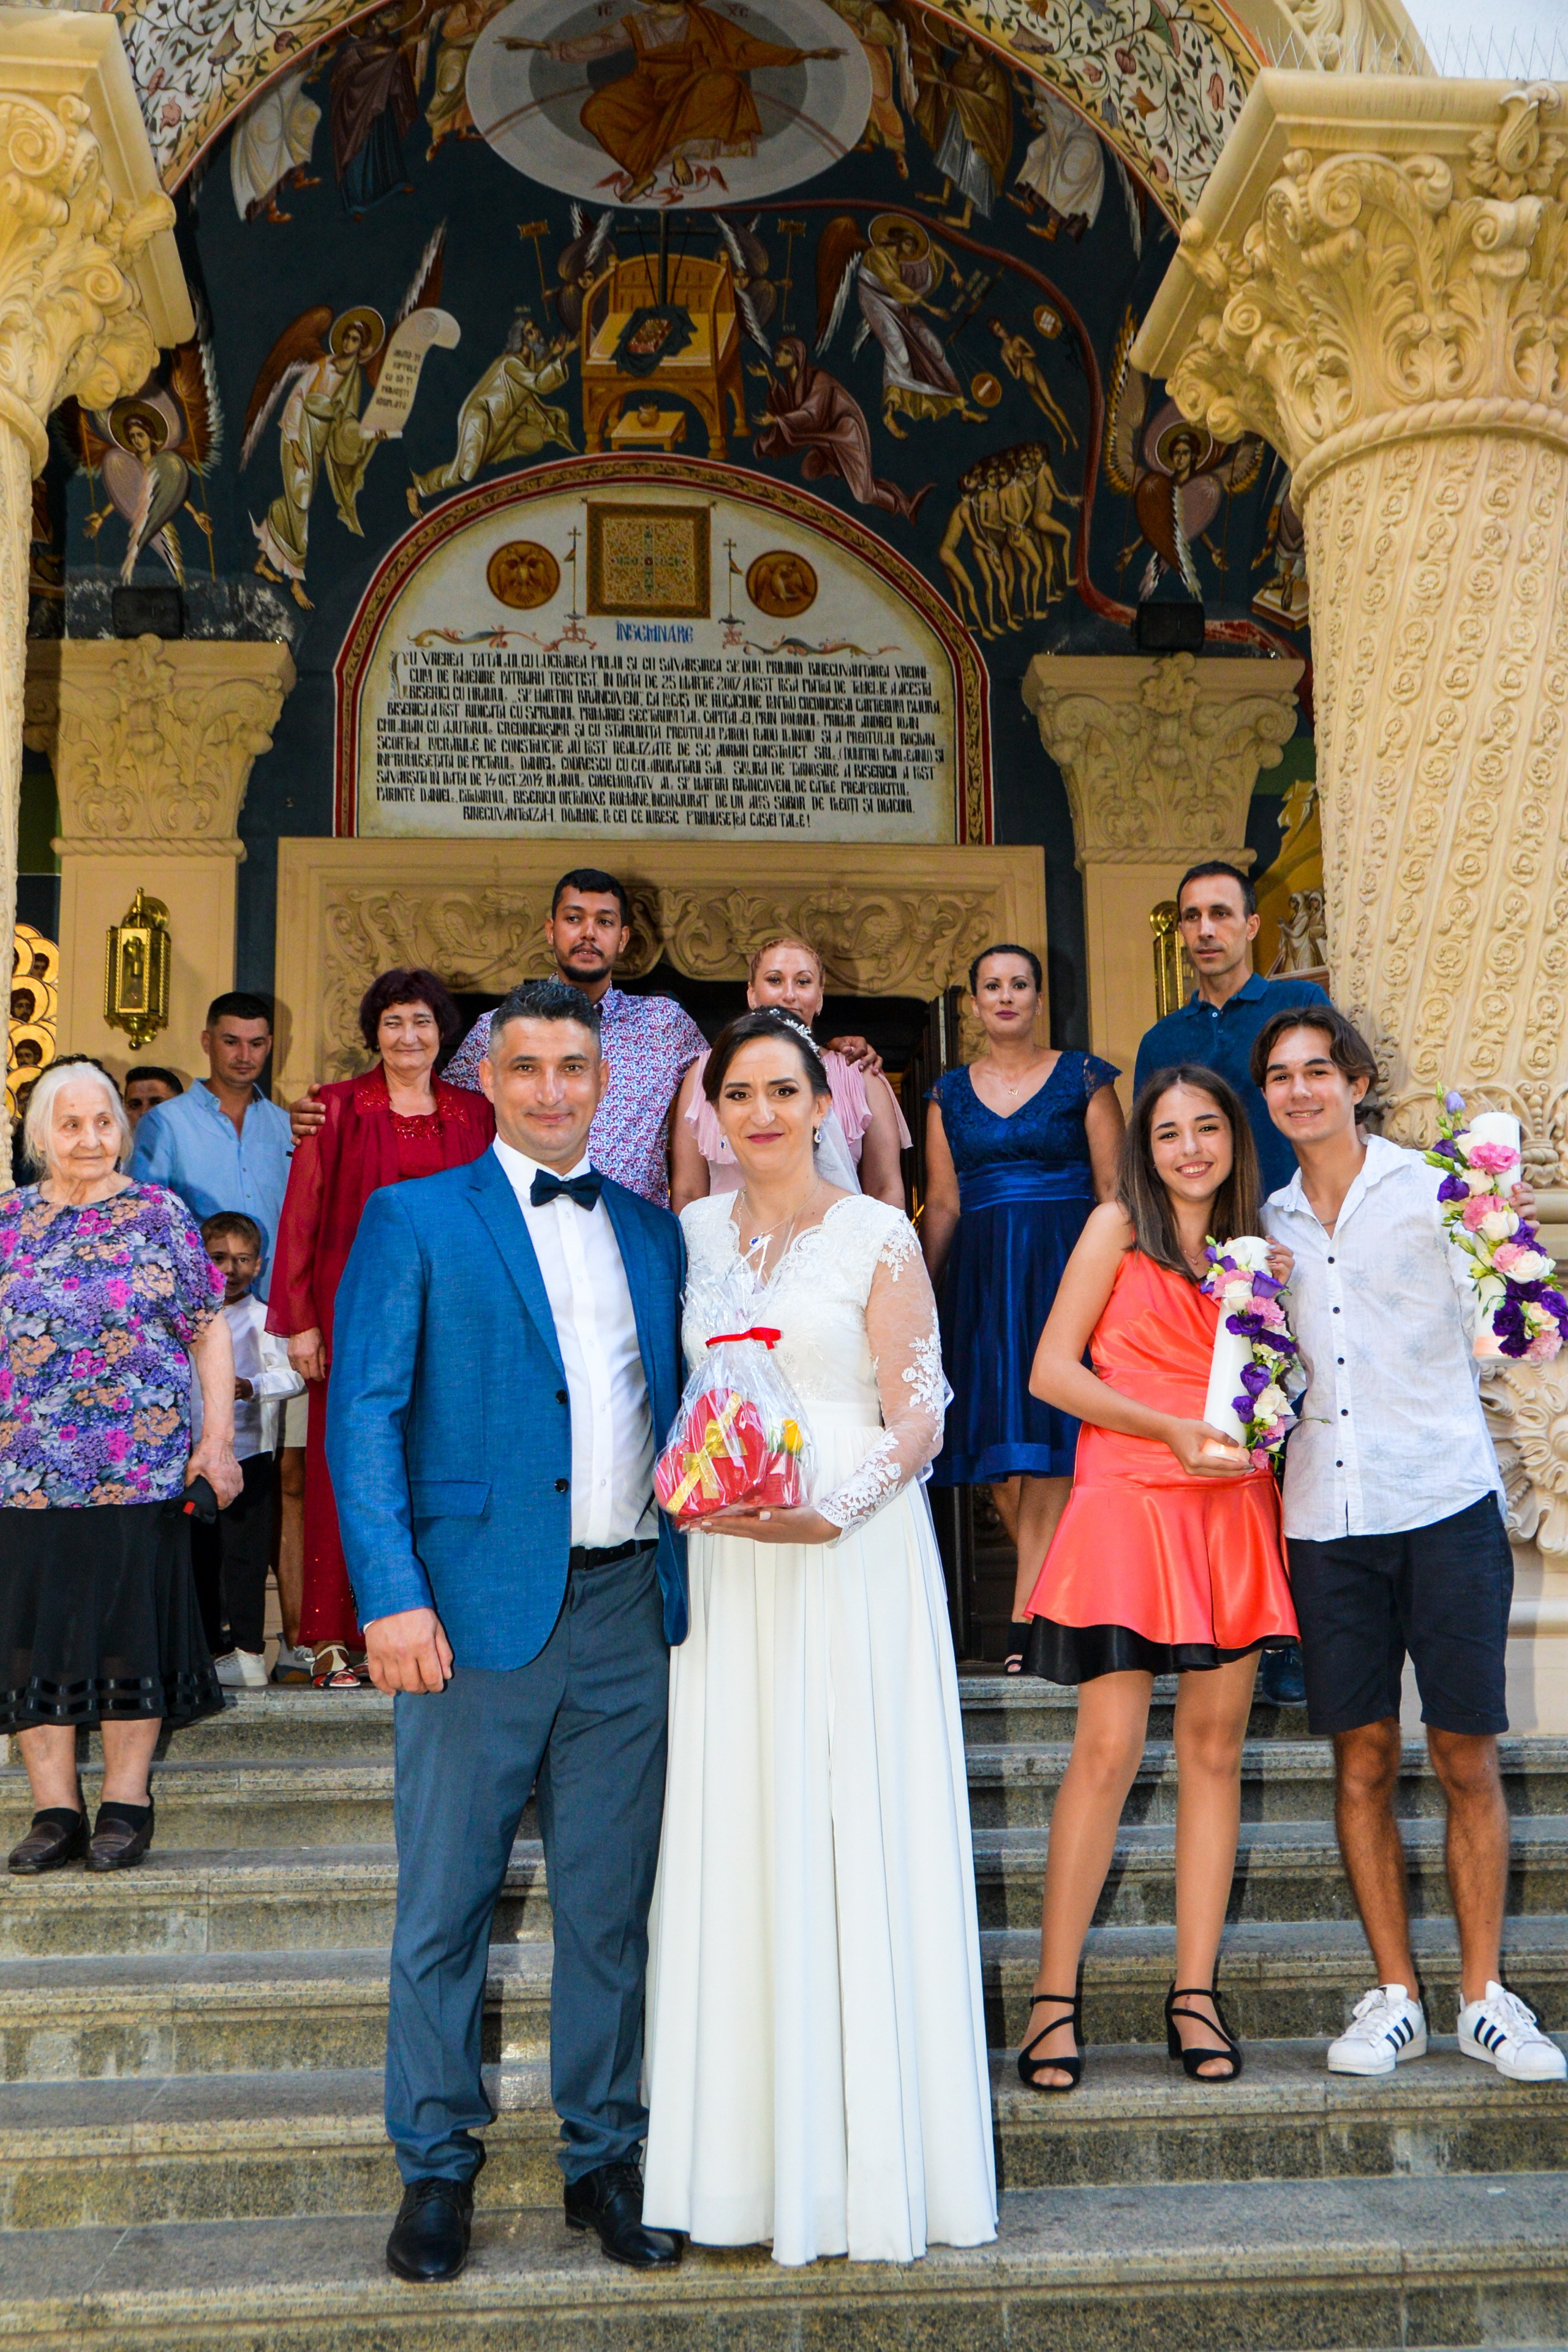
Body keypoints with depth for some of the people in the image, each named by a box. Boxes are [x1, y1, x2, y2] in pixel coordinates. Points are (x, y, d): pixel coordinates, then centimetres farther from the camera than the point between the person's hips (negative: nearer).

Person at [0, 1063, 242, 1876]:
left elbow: (209, 1330, 3)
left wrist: (218, 1438, -3)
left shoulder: (161, 1214, 4)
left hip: (141, 1468, -2)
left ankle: (125, 1804, 13)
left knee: (132, 1625, 2)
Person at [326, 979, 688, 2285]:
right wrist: (391, 1592, -14)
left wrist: (690, 1571, 4)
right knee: (445, 1902, 5)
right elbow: (363, 1416, -4)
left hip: (630, 1604, 3)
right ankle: (437, 2167, 22)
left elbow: (675, 1406, 16)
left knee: (611, 1905, 11)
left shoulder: (654, 1231, 14)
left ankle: (606, 2158, 26)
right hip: (481, 1603, -3)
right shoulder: (413, 1219, 2)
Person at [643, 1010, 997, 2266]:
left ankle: (865, 2152, 12)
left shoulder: (878, 1235, -2)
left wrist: (824, 1512, -19)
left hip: (851, 1557, -4)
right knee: (734, 1835, 6)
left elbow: (919, 1420, -6)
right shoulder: (694, 1232, 11)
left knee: (852, 1832, -1)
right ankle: (751, 2149, 18)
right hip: (722, 1561, 4)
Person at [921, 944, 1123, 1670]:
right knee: (996, 1452, 0)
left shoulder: (1082, 1078, 5)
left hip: (1064, 1269, -3)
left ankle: (1024, 1618, -8)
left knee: (1047, 1444, -9)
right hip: (979, 1278, 3)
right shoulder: (950, 1094, 13)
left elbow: (1113, 1188, 1)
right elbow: (943, 1207, 12)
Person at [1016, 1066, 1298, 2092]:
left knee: (1215, 1747, 4)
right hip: (1130, 1502, -5)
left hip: (1233, 1510, 5)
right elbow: (1052, 1370, -3)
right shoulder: (1119, 1225, 3)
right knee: (1108, 1750, -8)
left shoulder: (1251, 1243, 18)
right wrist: (1172, 1429, -11)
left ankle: (1195, 1994, 13)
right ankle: (1055, 1997, 3)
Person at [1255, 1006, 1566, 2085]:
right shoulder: (1271, 1221, 13)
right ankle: (1395, 1994, 17)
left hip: (1445, 1504, -3)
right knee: (1363, 1760, 6)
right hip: (1328, 1517, 3)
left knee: (1468, 1759, 2)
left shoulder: (1432, 1187, 1)